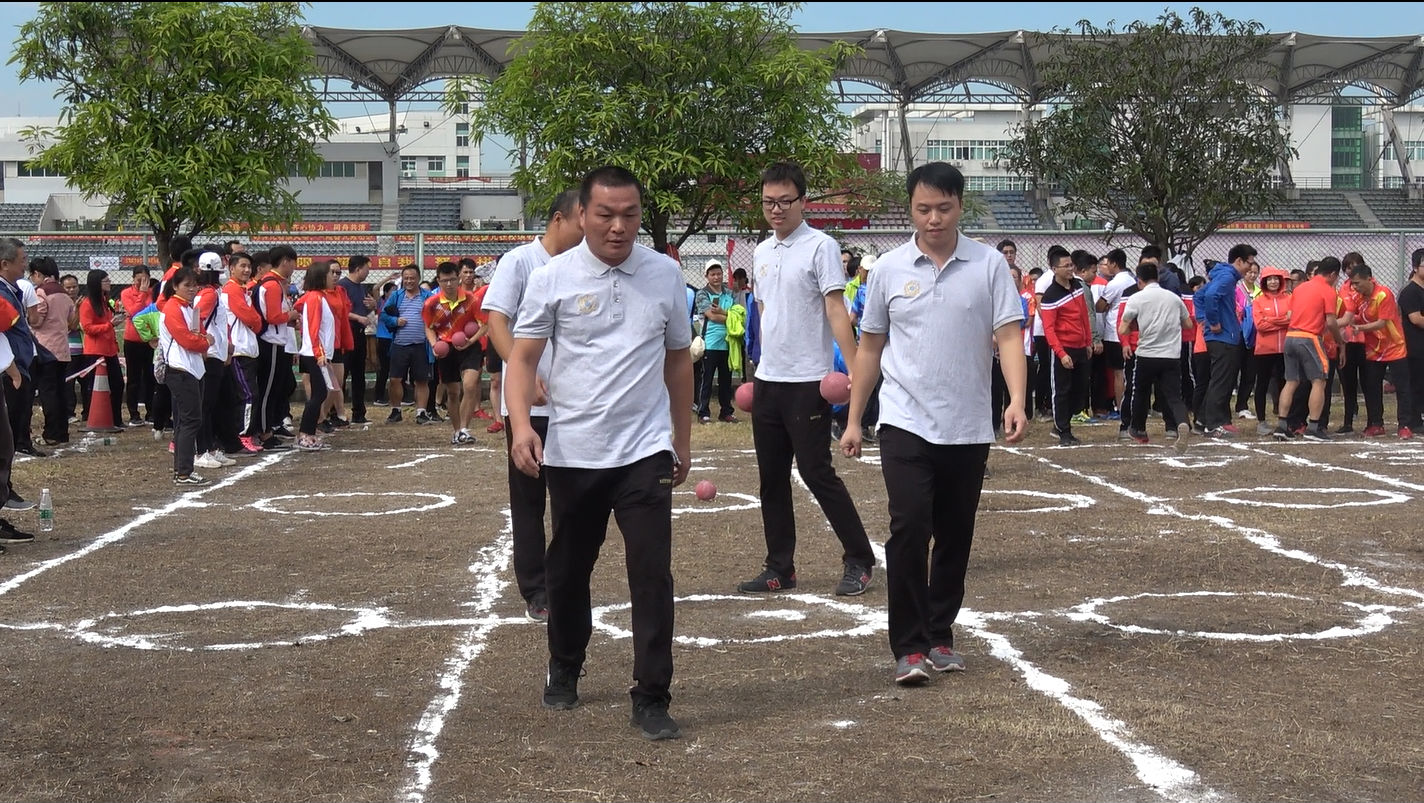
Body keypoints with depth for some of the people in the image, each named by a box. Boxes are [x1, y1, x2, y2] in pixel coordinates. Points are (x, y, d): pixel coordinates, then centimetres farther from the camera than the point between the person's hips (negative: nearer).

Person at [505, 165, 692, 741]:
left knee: (652, 575, -8)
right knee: (568, 570, 15)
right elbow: (522, 357, -3)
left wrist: (683, 439, 16)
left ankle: (651, 699, 0)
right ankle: (564, 670, 37)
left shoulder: (665, 275, 2)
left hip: (645, 452, 0)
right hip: (572, 452, 0)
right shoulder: (553, 279, -4)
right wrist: (521, 424, -20)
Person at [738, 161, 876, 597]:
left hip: (808, 382, -7)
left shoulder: (820, 246, -8)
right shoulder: (762, 252, 14)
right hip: (767, 381, 7)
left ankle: (859, 560, 5)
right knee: (771, 478, 9)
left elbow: (835, 309, -15)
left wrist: (854, 369, -24)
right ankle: (780, 569, 16)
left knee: (817, 473, -7)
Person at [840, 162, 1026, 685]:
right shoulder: (888, 269, 3)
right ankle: (909, 647, -5)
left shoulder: (989, 265, 0)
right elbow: (870, 347, 10)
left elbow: (1009, 334, -6)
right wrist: (854, 420, 9)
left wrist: (1017, 400, -21)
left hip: (969, 429, 1)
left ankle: (940, 637, 24)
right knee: (909, 529, -12)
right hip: (906, 425, -1)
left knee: (955, 538, 9)